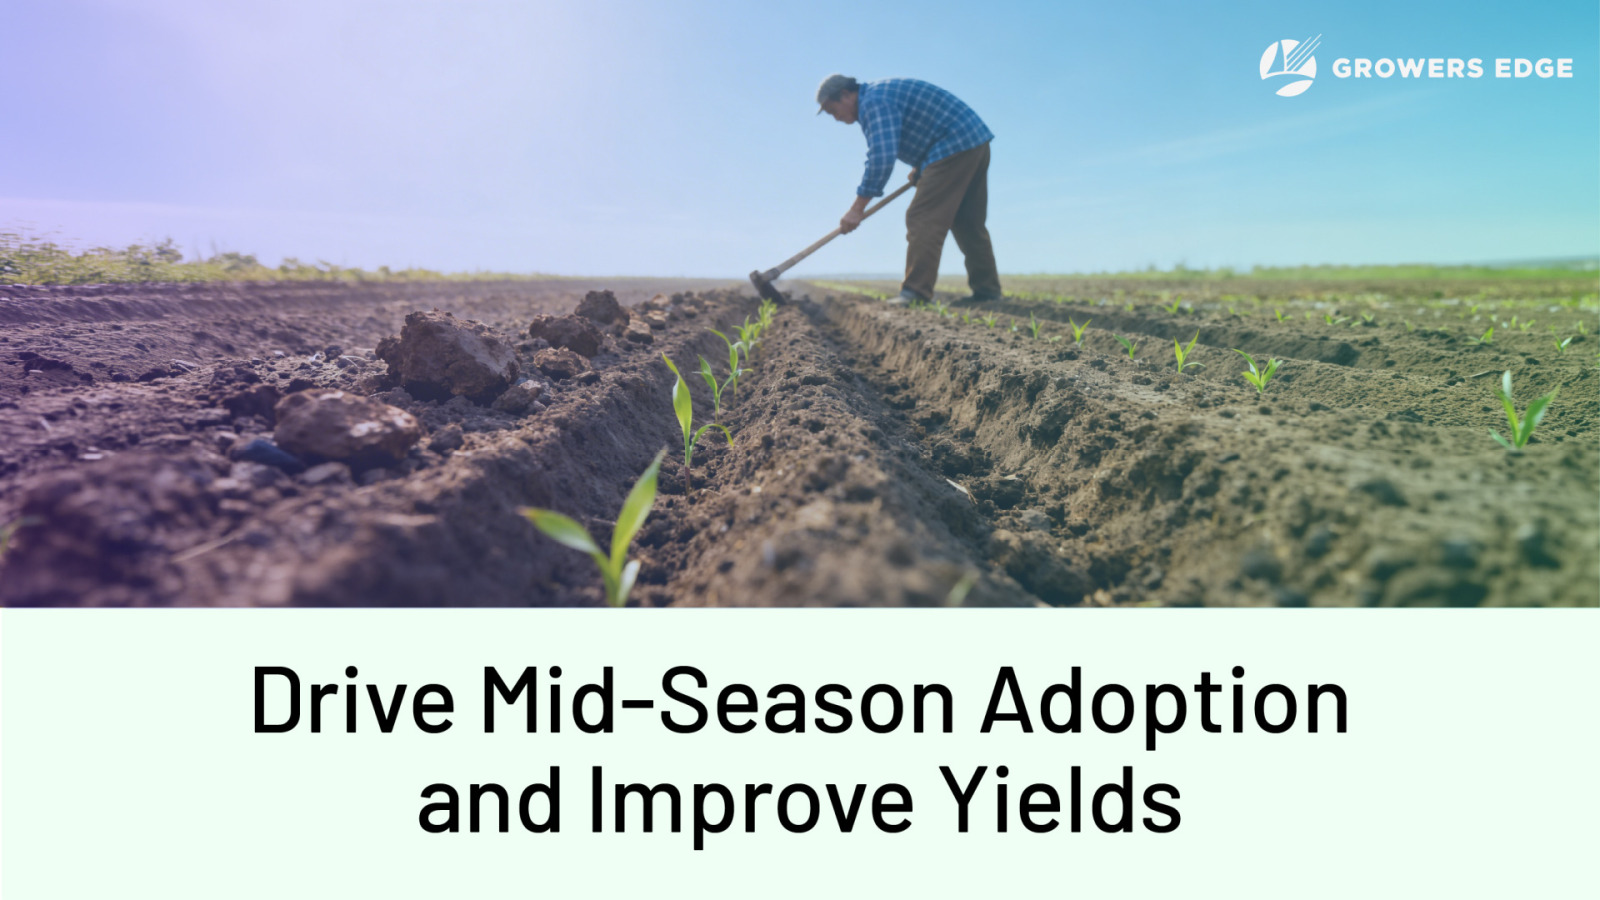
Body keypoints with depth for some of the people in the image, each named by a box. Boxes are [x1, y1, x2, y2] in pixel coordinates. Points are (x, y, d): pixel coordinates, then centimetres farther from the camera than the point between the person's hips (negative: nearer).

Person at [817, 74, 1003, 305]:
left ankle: (916, 292, -18)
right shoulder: (881, 94, 19)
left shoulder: (874, 102, -14)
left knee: (923, 218, -13)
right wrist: (921, 167, 16)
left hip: (954, 147, -10)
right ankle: (987, 290, 17)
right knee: (969, 223, 13)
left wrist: (857, 208, -22)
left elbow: (881, 158, -25)